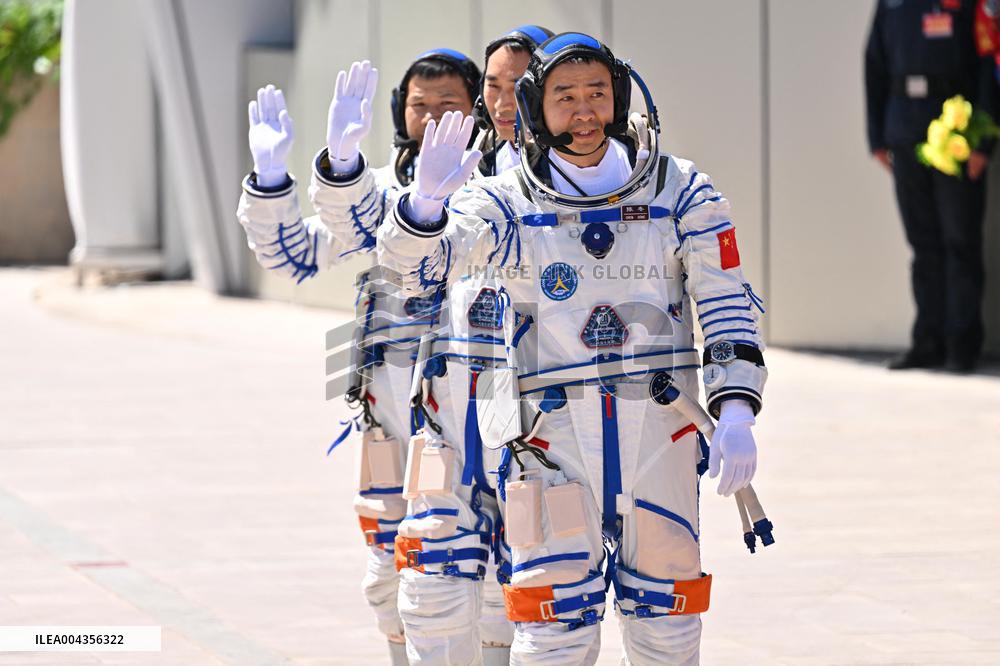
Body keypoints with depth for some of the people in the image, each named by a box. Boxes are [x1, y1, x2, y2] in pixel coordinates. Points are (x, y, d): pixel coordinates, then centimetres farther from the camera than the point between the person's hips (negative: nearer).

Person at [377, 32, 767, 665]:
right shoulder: (506, 203, 2)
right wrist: (426, 202, -34)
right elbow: (414, 259, -11)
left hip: (659, 428, 1)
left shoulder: (681, 192, 4)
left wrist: (736, 413, -11)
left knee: (665, 613, 8)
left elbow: (727, 305, 2)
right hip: (551, 434, -1)